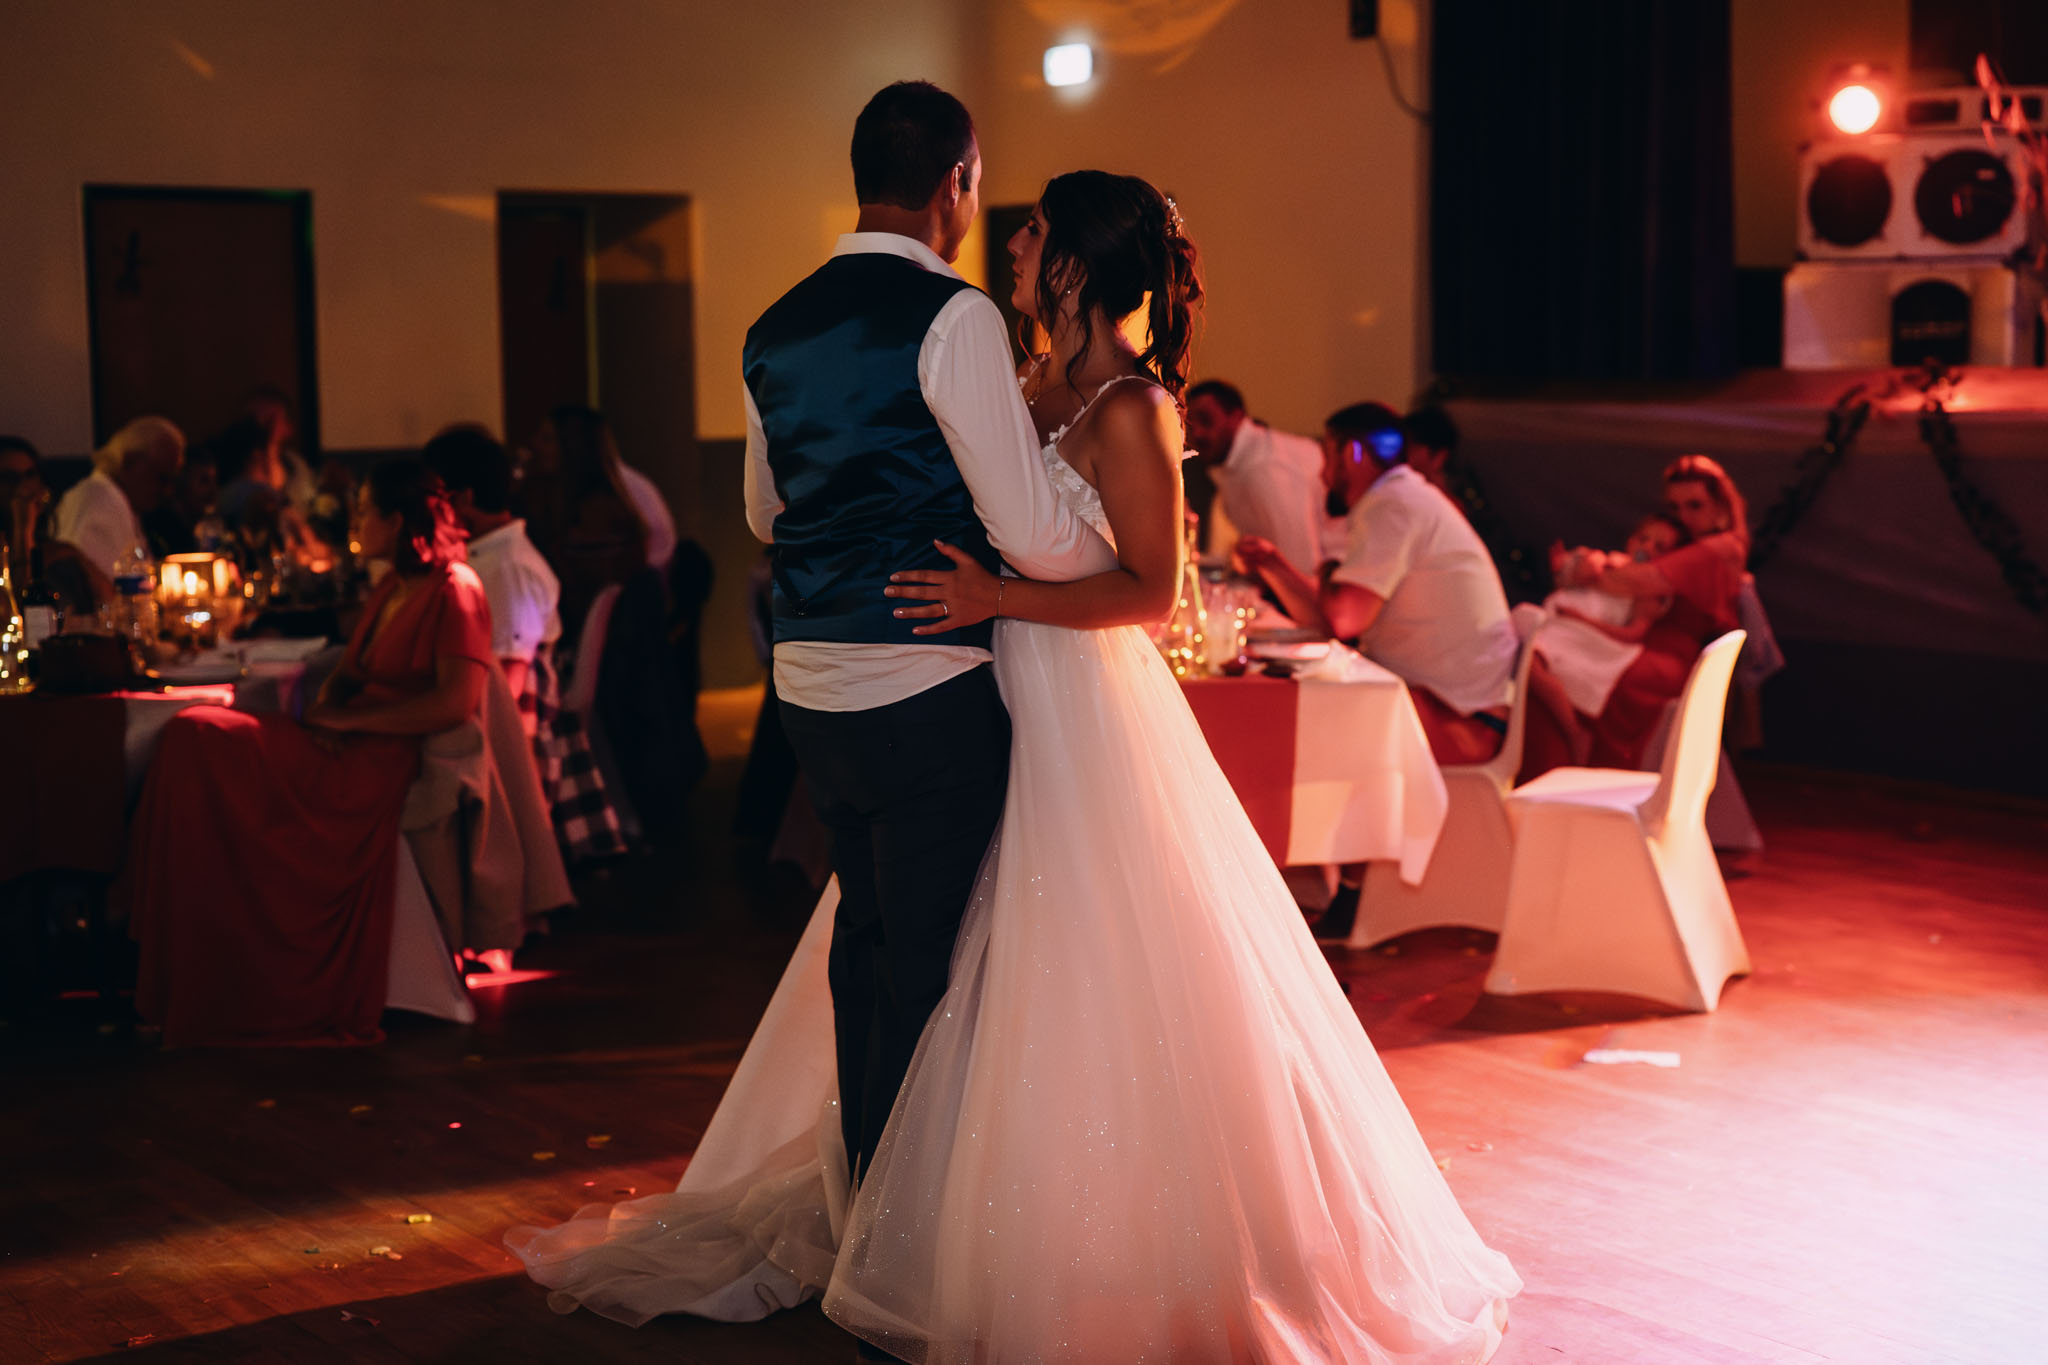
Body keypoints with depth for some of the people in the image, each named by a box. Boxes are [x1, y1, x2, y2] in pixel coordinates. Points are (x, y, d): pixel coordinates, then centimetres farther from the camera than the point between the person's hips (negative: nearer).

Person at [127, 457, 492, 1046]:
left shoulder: (455, 590, -6)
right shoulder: (391, 588, 22)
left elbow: (456, 701, -19)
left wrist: (348, 719, -14)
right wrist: (324, 712, 0)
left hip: (379, 764, -9)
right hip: (341, 752, 9)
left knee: (198, 737, -19)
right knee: (192, 738, -12)